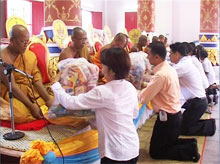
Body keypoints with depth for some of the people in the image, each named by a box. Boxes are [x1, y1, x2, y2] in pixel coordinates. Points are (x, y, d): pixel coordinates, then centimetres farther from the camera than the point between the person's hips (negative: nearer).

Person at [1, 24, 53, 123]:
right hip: (12, 94, -8)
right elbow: (12, 87, -18)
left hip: (31, 92, 8)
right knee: (22, 115, -36)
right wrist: (31, 105, -22)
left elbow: (36, 80, 4)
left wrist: (48, 99, -9)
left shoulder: (30, 55, 9)